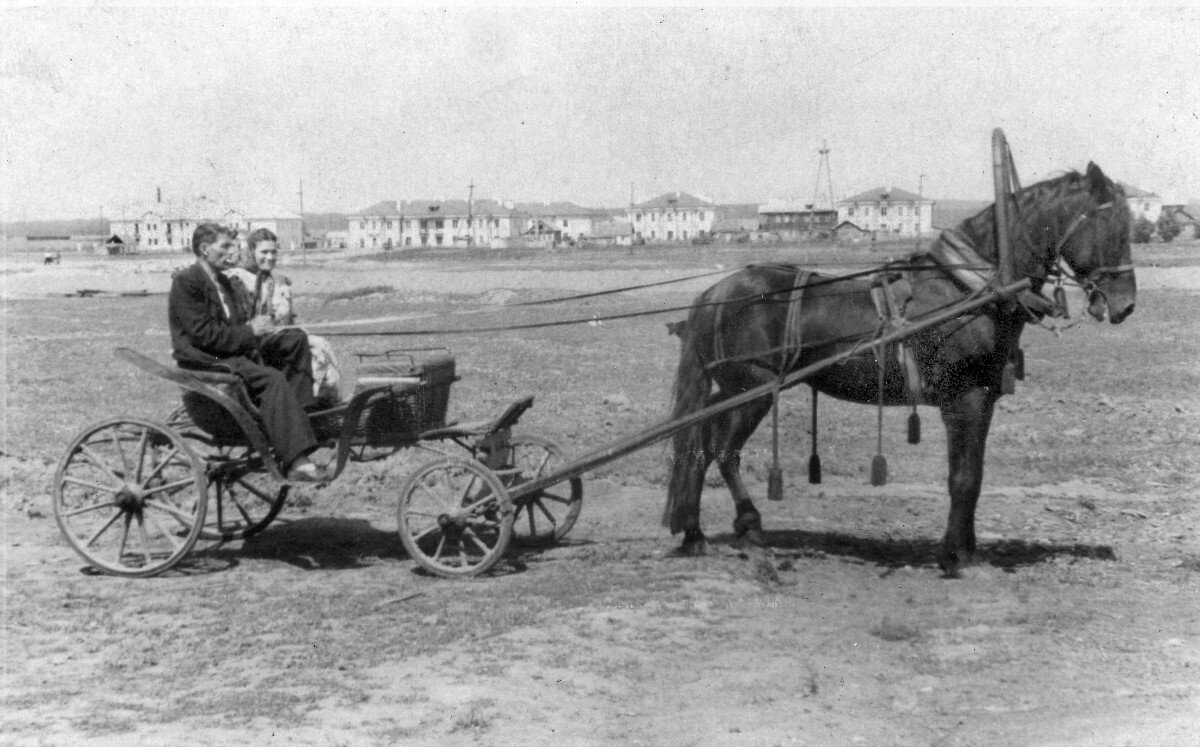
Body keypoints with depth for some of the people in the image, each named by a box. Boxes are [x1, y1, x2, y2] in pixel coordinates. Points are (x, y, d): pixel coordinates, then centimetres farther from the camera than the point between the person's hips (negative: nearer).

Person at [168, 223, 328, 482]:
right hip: (206, 361, -9)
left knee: (295, 338, -1)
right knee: (272, 378, -30)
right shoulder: (186, 282, -10)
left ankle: (296, 411, -5)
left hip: (235, 348, 9)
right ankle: (296, 462, -37)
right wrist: (250, 330, -16)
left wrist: (256, 324, -4)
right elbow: (204, 334, -19)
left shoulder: (222, 281, 20)